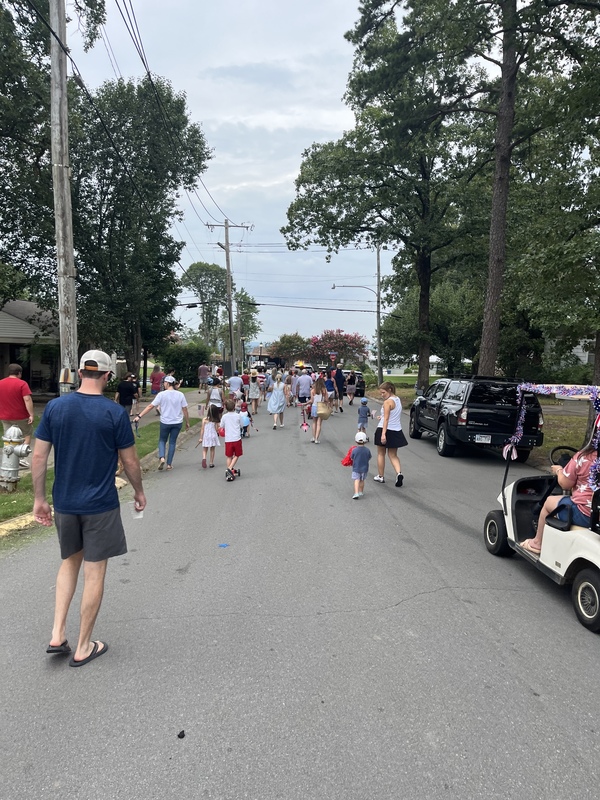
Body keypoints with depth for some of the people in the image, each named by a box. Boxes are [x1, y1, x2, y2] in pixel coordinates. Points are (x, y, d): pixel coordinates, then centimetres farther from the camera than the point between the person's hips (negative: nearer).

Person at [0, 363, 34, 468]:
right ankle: (22, 457, 3)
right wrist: (31, 414, -19)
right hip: (21, 417, -4)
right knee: (27, 435, 13)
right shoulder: (22, 384, -12)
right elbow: (27, 399, -21)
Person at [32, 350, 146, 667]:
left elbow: (39, 456, -1)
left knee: (70, 562, 25)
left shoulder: (55, 407, -3)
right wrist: (139, 492, 10)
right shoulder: (115, 413, -12)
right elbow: (130, 461, -6)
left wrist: (39, 498, 9)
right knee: (94, 573, 8)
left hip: (64, 503, 4)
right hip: (100, 505, -4)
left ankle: (57, 634, 19)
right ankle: (83, 647, 19)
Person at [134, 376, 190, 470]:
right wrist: (187, 422, 8)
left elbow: (150, 406, -11)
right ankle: (169, 464, 14)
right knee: (172, 442, 13)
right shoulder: (180, 395, -5)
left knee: (162, 440, 18)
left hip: (165, 422, -2)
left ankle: (161, 457, -5)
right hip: (177, 422, 2)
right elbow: (185, 410, -2)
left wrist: (139, 416, -7)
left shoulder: (162, 394, -10)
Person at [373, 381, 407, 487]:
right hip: (396, 431, 7)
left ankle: (380, 476, 20)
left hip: (386, 430, -7)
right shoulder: (398, 400, 8)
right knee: (393, 455, 13)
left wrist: (383, 434, -27)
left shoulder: (387, 402, -16)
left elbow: (386, 419, -23)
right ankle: (399, 473, -10)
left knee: (381, 454, 12)